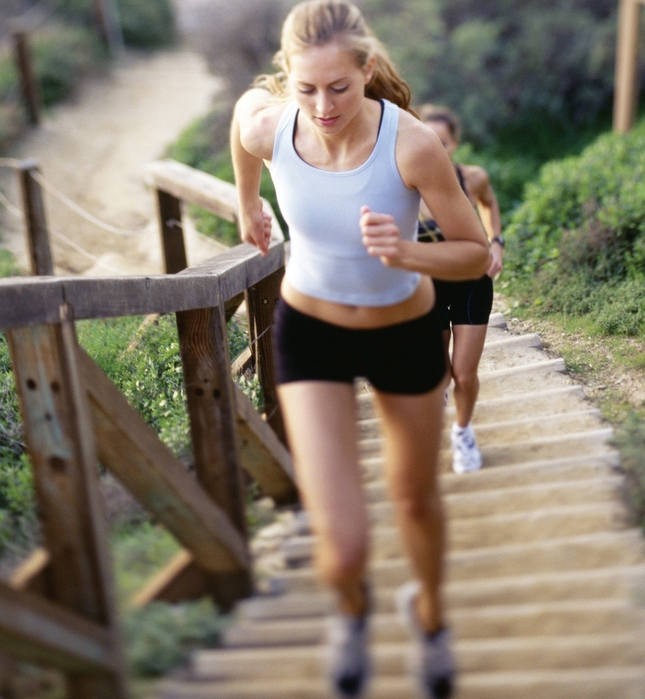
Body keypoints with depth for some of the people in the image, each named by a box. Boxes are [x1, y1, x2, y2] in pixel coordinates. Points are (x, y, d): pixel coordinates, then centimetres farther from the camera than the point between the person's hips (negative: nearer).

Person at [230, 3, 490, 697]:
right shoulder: (265, 122, -22)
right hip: (309, 332, 0)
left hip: (406, 332, 0)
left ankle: (428, 612, 57)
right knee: (343, 549, -9)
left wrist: (405, 253, -37)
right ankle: (352, 605, 33)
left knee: (416, 498, 22)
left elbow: (475, 254, -16)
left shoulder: (414, 144, -27)